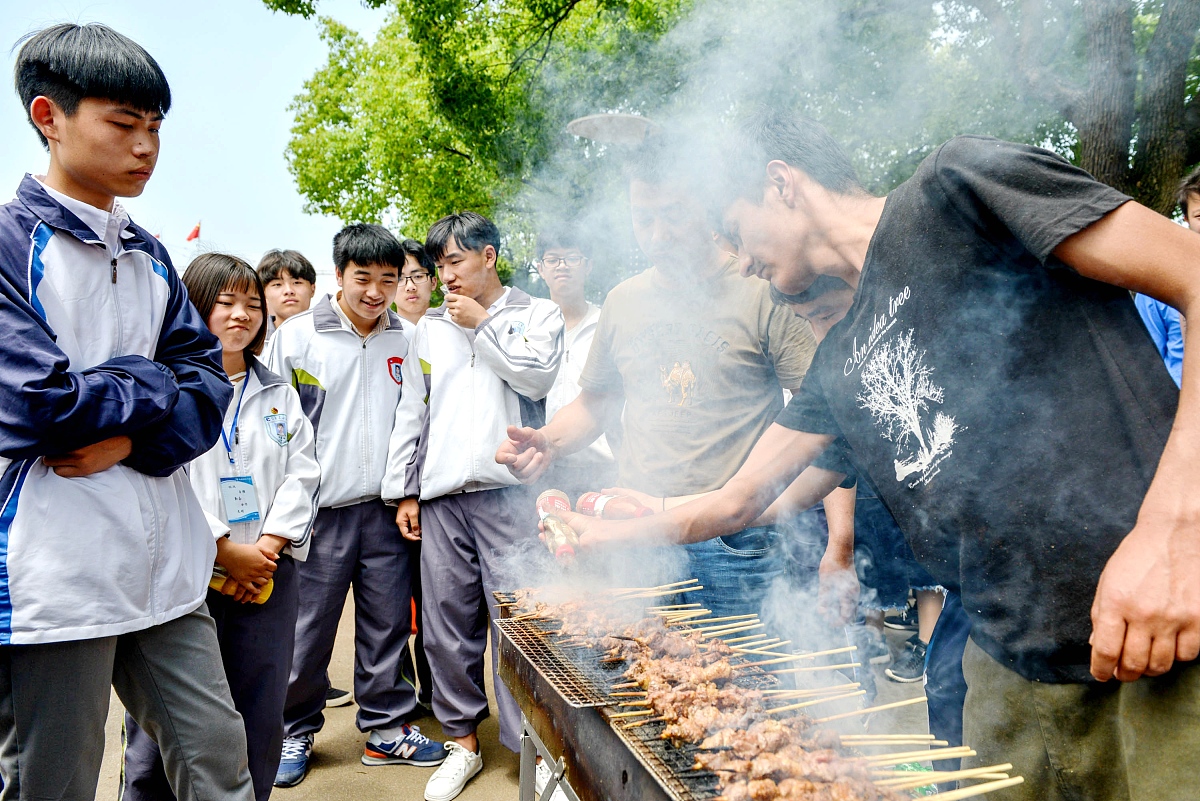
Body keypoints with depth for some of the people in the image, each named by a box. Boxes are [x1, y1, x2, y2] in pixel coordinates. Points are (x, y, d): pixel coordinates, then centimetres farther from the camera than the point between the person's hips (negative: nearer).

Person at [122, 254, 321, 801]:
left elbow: (300, 475, 7)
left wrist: (268, 549, -7)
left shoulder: (280, 395, 15)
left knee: (260, 725, 10)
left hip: (266, 576, 4)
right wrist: (227, 551, -12)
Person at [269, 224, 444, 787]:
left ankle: (387, 727, 25)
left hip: (386, 508, 3)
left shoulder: (406, 341, 7)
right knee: (308, 629, 6)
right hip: (321, 508, -3)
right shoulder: (298, 336, -3)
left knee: (389, 623, 10)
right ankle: (296, 732, 25)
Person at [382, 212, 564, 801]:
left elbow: (538, 377, -10)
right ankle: (463, 741, 23)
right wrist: (404, 491, 10)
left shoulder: (536, 313, 8)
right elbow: (411, 412, 15)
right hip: (441, 496, 4)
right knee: (447, 624, 7)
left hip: (508, 491, -4)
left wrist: (482, 324, -3)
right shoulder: (430, 327, 17)